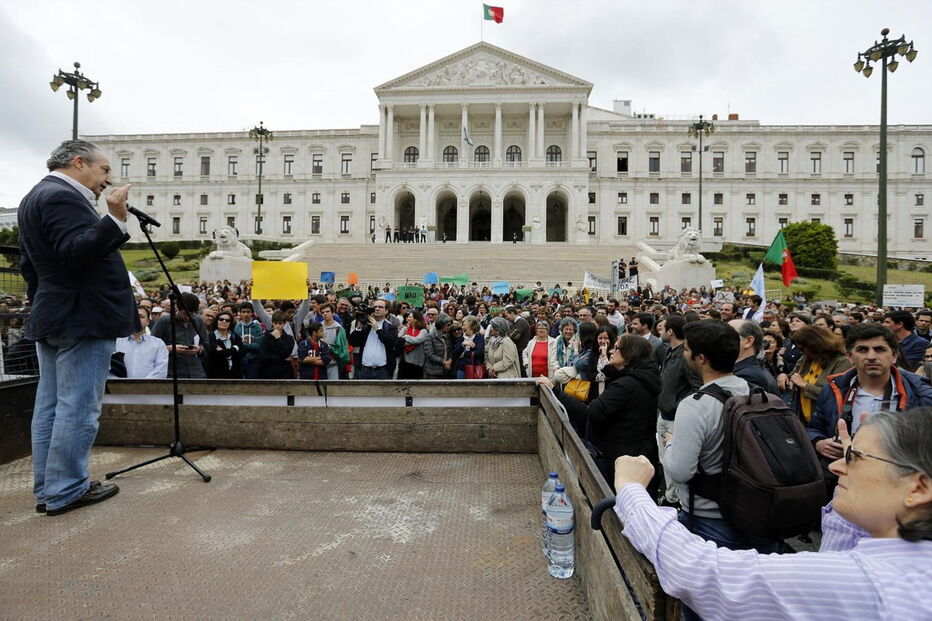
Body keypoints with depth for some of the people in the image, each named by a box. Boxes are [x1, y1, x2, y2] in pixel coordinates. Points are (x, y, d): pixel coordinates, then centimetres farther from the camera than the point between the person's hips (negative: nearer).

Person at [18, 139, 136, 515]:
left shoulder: (34, 198, 20)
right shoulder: (62, 196, -13)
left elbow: (30, 265, 22)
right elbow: (76, 253, -25)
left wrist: (42, 307, 26)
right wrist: (115, 220, -33)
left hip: (48, 320, 11)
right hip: (81, 319, -11)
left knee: (50, 406, 13)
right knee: (78, 408, -4)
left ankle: (47, 490, 22)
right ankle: (65, 491, 5)